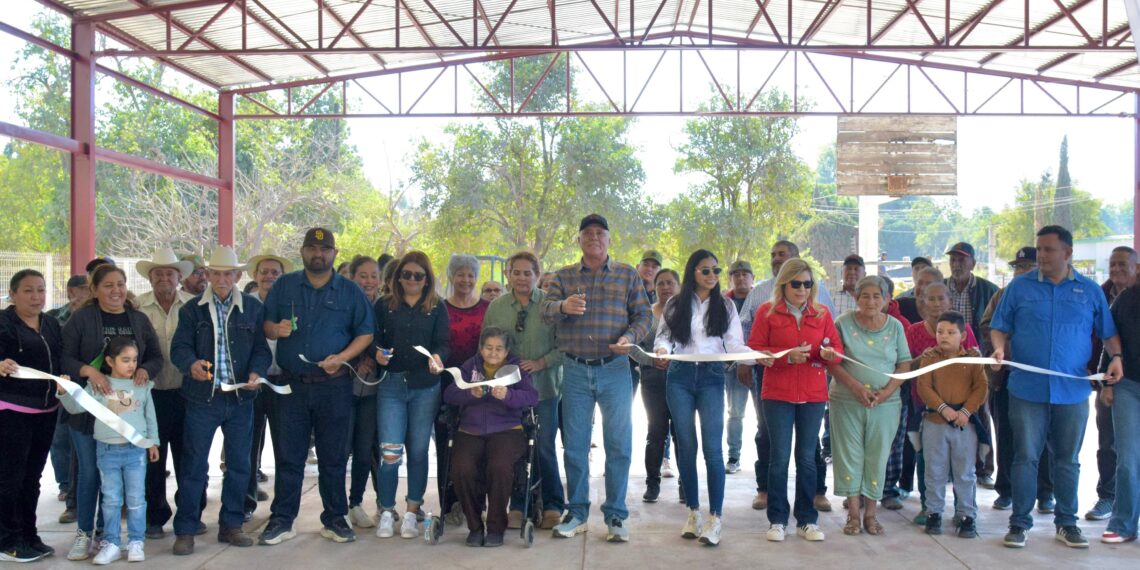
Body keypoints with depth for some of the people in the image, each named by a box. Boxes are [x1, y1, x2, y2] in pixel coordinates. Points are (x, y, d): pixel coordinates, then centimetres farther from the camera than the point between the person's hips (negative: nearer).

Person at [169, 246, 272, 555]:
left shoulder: (253, 308, 5)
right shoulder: (192, 308, 4)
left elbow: (261, 348, 4)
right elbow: (179, 347, -1)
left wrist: (257, 373, -15)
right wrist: (192, 364, -23)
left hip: (241, 398, 2)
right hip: (202, 398, -1)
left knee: (239, 464, 9)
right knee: (195, 465, 2)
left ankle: (230, 525, 22)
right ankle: (185, 530, 12)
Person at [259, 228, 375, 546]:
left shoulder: (350, 292, 5)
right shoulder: (284, 286, 9)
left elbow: (365, 333, 2)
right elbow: (266, 325, 8)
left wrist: (342, 357, -13)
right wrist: (276, 329, -15)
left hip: (334, 385, -1)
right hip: (293, 385, 1)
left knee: (333, 456, 7)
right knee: (289, 455, 5)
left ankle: (334, 519, 17)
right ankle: (282, 520, 13)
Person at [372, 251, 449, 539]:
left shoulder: (437, 307, 7)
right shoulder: (384, 305, 9)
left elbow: (444, 342, -1)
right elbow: (373, 339, 9)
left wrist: (437, 357, -22)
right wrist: (378, 353, -13)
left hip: (425, 388, 0)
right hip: (391, 385, 0)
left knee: (418, 450, 6)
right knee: (390, 452, -6)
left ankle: (412, 512, 17)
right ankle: (387, 512, 9)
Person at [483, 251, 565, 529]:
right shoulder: (496, 307, 8)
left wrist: (542, 362, -14)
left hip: (544, 387, -3)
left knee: (546, 448, -1)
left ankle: (553, 506, 12)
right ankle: (518, 506, 19)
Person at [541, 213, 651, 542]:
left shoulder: (627, 275, 7)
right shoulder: (564, 277, 8)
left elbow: (643, 314, 4)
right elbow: (546, 311, -5)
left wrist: (630, 337, -17)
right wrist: (563, 306, -28)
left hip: (614, 369, -1)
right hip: (575, 370, 1)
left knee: (619, 444, 2)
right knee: (575, 445, 8)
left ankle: (615, 516, 13)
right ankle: (577, 513, 21)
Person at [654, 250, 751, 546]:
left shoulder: (726, 306, 8)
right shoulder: (675, 305, 9)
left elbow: (734, 344, 2)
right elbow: (663, 336, 5)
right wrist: (661, 349, -18)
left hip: (712, 377, -1)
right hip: (680, 377, 1)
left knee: (712, 448, -10)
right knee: (686, 446, 6)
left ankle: (715, 519, -5)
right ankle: (693, 513, 18)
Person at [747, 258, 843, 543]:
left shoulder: (822, 313, 8)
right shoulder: (767, 311, 0)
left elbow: (837, 349, 8)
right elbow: (755, 349, -4)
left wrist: (829, 353, -15)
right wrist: (787, 356, -17)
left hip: (813, 395, 2)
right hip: (777, 394, -2)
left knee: (807, 457, 8)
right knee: (780, 456, 2)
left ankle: (807, 520, 17)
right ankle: (777, 520, 12)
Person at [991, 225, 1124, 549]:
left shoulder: (1090, 291, 7)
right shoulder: (1020, 287, 3)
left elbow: (1108, 332, 12)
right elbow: (999, 328, 5)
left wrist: (1116, 356, -7)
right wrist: (999, 349, -15)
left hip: (1073, 392, 2)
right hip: (1027, 389, -1)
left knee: (1068, 460, 11)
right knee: (1025, 457, 2)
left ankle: (1067, 523, 24)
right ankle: (1019, 523, 11)